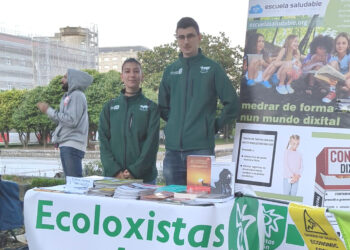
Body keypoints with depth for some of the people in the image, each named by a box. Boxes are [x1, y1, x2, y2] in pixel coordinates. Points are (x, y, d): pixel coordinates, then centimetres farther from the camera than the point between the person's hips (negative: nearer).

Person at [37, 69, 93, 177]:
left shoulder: (77, 95, -8)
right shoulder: (68, 96, 20)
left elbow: (71, 121, -18)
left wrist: (49, 110, -11)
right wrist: (47, 110, 7)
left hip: (72, 146, -10)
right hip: (65, 145, 10)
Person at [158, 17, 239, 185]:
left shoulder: (212, 68, 1)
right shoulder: (170, 71, 13)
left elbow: (232, 104, 0)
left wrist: (215, 126, 2)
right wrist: (176, 123, 11)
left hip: (201, 147, -4)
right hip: (173, 148, 4)